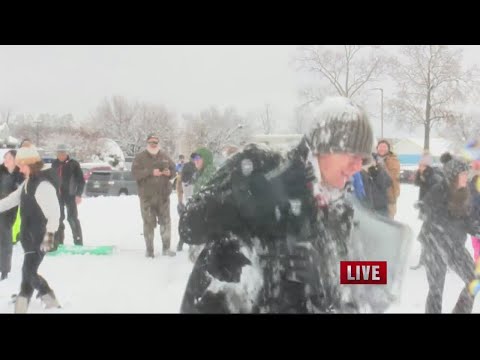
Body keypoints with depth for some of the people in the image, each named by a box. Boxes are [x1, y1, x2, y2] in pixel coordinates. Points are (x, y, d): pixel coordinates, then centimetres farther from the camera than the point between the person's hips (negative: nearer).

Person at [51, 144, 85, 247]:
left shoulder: (73, 164, -7)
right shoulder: (54, 164, 8)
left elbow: (81, 180, -7)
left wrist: (78, 194, -14)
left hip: (70, 195, -5)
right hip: (58, 195, 5)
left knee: (72, 218, -5)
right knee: (58, 219, 11)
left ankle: (78, 242, 0)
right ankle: (58, 241, 21)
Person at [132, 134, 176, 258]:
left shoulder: (164, 156, 10)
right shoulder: (140, 157, 0)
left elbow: (173, 169, 15)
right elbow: (135, 173, -12)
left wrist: (170, 173, -8)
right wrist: (151, 172, -22)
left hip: (163, 195, 3)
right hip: (147, 196, -3)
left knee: (166, 222, 7)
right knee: (149, 223, -1)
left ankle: (166, 248, 18)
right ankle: (149, 250, 10)